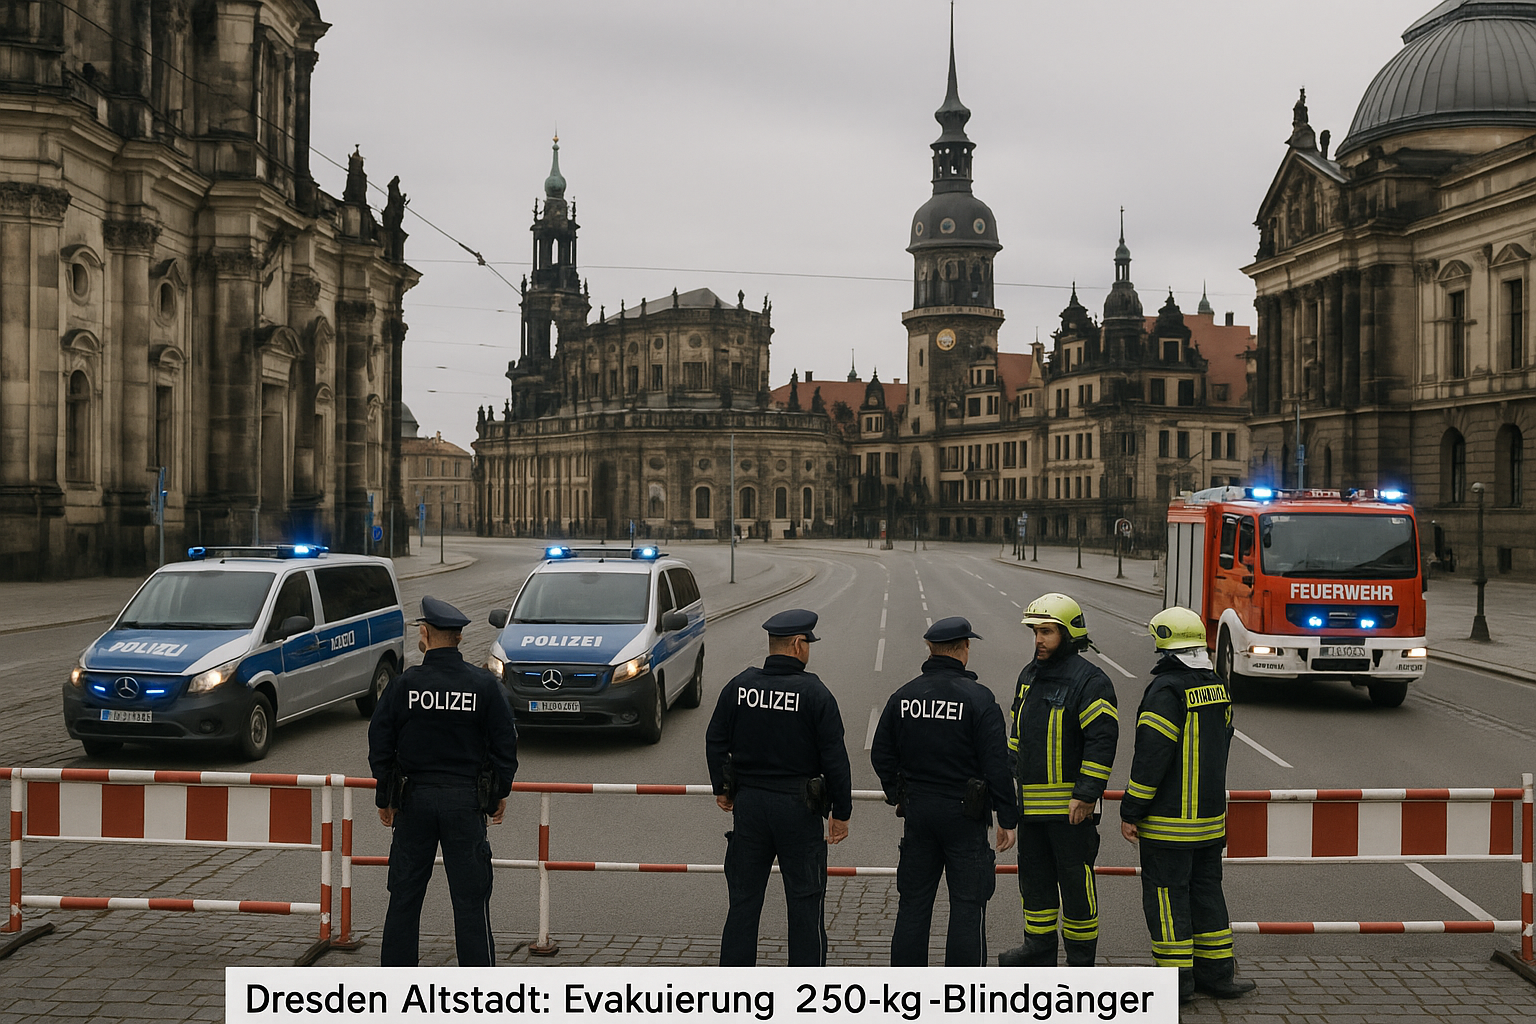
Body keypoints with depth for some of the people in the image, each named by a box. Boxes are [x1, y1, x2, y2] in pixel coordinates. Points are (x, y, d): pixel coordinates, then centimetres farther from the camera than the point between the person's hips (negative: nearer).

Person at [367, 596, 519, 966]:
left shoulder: (403, 684, -4)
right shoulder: (484, 684, -4)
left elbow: (380, 745, 1)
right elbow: (505, 744, 0)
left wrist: (385, 798, 11)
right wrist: (500, 793, 12)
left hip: (414, 799, 1)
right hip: (466, 800, -1)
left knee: (404, 895, 11)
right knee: (470, 898, 2)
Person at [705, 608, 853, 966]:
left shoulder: (739, 686, 0)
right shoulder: (815, 693, -11)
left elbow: (715, 742, 7)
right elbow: (835, 758, -10)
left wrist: (722, 789, 22)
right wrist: (841, 813, -2)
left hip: (748, 804, 4)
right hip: (798, 810, -3)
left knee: (744, 899, 12)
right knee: (805, 902, 6)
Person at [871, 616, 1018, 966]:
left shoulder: (903, 696, 3)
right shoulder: (978, 698, -11)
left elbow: (881, 756, 9)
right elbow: (997, 764, -13)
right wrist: (1007, 819, -7)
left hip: (916, 811, 4)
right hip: (964, 814, -4)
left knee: (913, 903, 12)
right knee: (967, 905, 3)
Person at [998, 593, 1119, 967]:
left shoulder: (1089, 680, -12)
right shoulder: (1029, 676, 13)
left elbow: (1103, 739, -16)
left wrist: (1085, 795, -19)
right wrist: (1012, 776, 19)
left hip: (1070, 805, -8)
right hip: (1031, 802, 8)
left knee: (1076, 880, 1)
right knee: (1034, 876, 14)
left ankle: (1081, 958, 12)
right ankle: (1039, 948, 27)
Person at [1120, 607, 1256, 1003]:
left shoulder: (1166, 690, -17)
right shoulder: (1217, 687, 8)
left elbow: (1151, 755, -20)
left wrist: (1130, 811, -14)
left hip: (1168, 820, -8)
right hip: (1211, 816, 8)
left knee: (1166, 893, 1)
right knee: (1206, 889, 16)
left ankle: (1176, 976, 5)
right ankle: (1216, 970, 21)